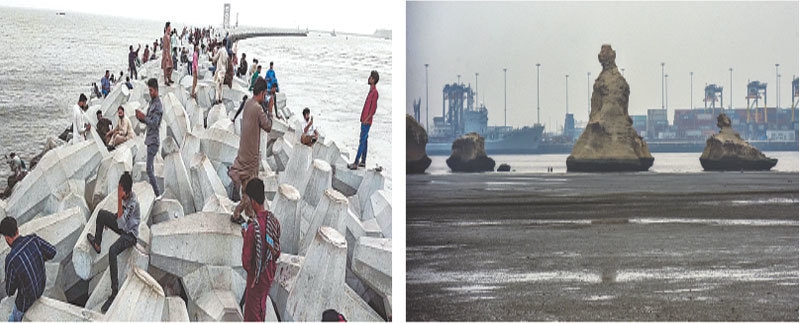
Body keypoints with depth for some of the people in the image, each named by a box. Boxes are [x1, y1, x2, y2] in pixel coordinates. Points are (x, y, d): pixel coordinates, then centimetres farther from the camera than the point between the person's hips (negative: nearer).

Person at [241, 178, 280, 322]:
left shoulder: (252, 229, -32)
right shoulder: (274, 221, -9)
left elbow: (246, 260, -22)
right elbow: (277, 251, 2)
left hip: (257, 277, -6)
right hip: (270, 272, 7)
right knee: (261, 304, 28)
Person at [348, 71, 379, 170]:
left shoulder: (374, 92, -16)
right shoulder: (370, 91, 15)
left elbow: (374, 108, -21)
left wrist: (367, 119, -22)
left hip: (367, 122, -10)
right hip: (364, 121, 10)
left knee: (362, 141, -9)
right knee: (363, 140, 13)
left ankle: (356, 163, -10)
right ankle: (363, 162, 18)